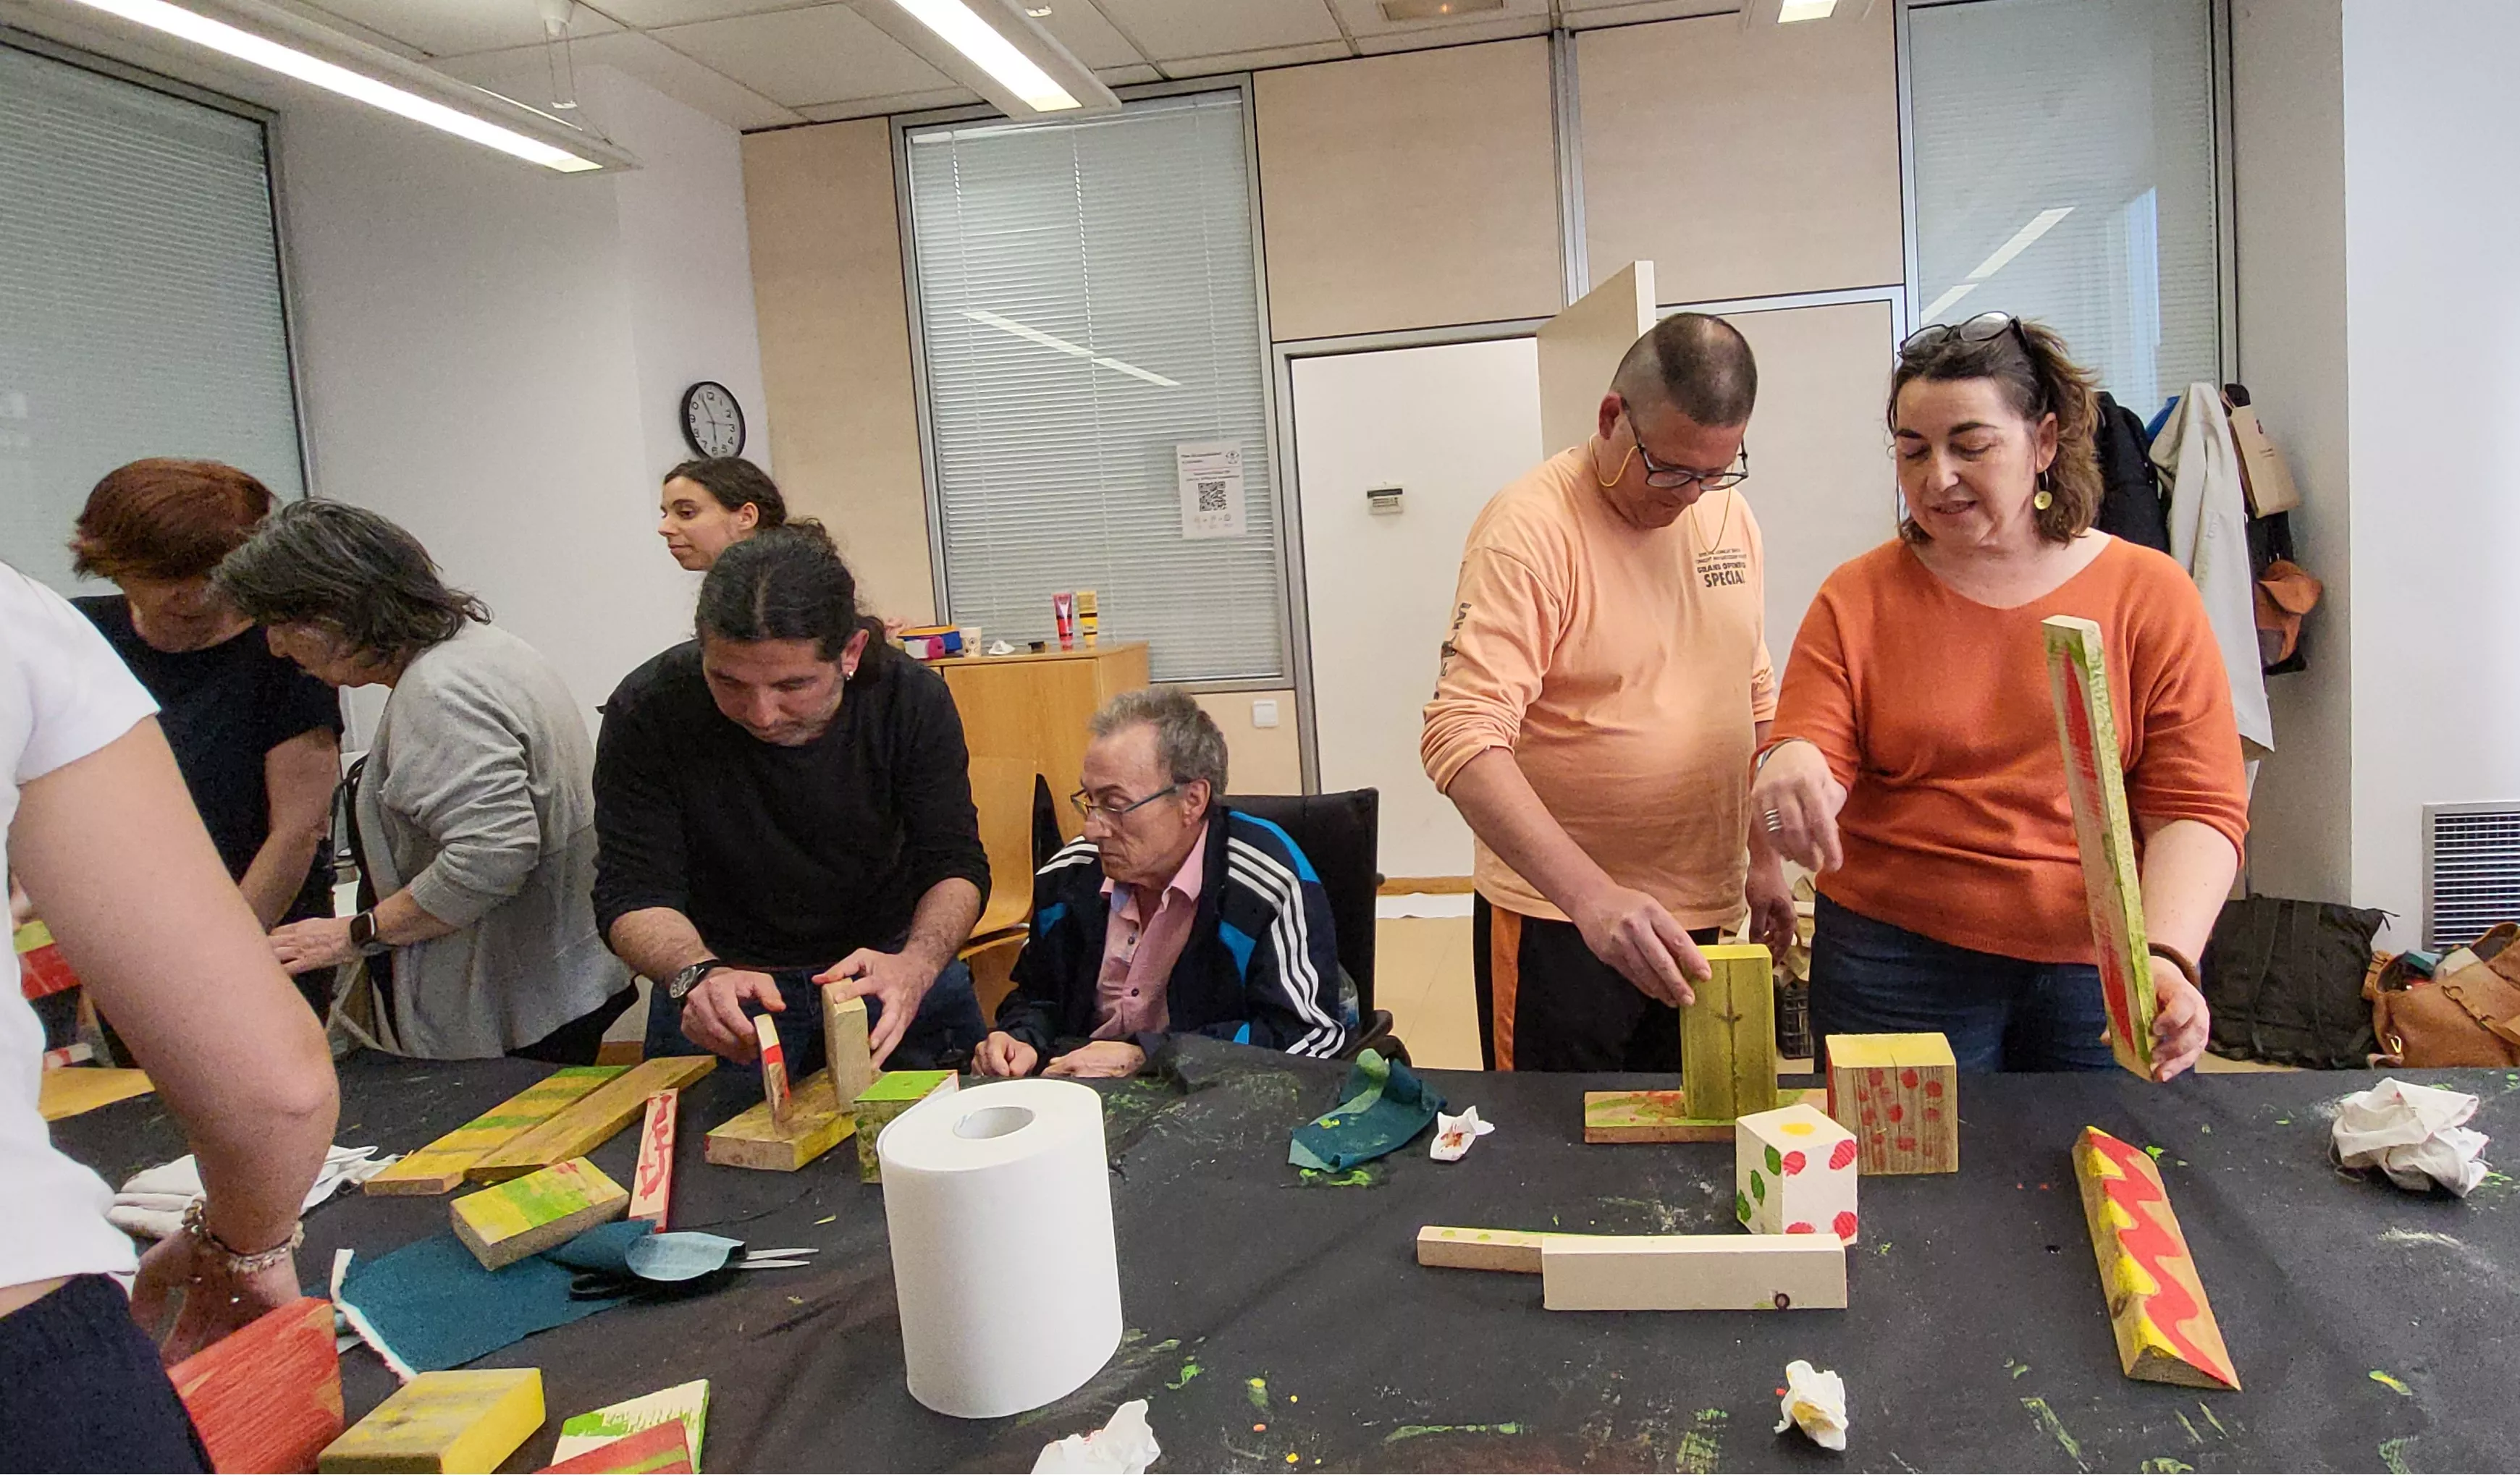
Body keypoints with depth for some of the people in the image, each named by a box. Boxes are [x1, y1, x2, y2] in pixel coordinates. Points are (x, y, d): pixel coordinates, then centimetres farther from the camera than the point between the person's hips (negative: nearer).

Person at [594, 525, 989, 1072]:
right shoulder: (647, 712, -18)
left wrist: (916, 966, -33)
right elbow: (634, 894, -16)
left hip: (886, 969, 1)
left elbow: (956, 866, -13)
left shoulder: (912, 699, -15)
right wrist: (699, 975, -38)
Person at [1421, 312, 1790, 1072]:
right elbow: (1462, 739, -28)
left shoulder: (1729, 515, 4)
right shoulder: (1531, 526, -18)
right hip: (1559, 920, -6)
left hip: (1702, 916, 7)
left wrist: (1764, 855, 14)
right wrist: (1594, 895, -36)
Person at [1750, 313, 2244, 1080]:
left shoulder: (2149, 592, 1)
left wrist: (2166, 956, -20)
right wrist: (1791, 771, -30)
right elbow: (1812, 770, -6)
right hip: (1899, 967, 0)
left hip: (2104, 973, 1)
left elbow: (2197, 808, -4)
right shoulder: (1856, 599, 2)